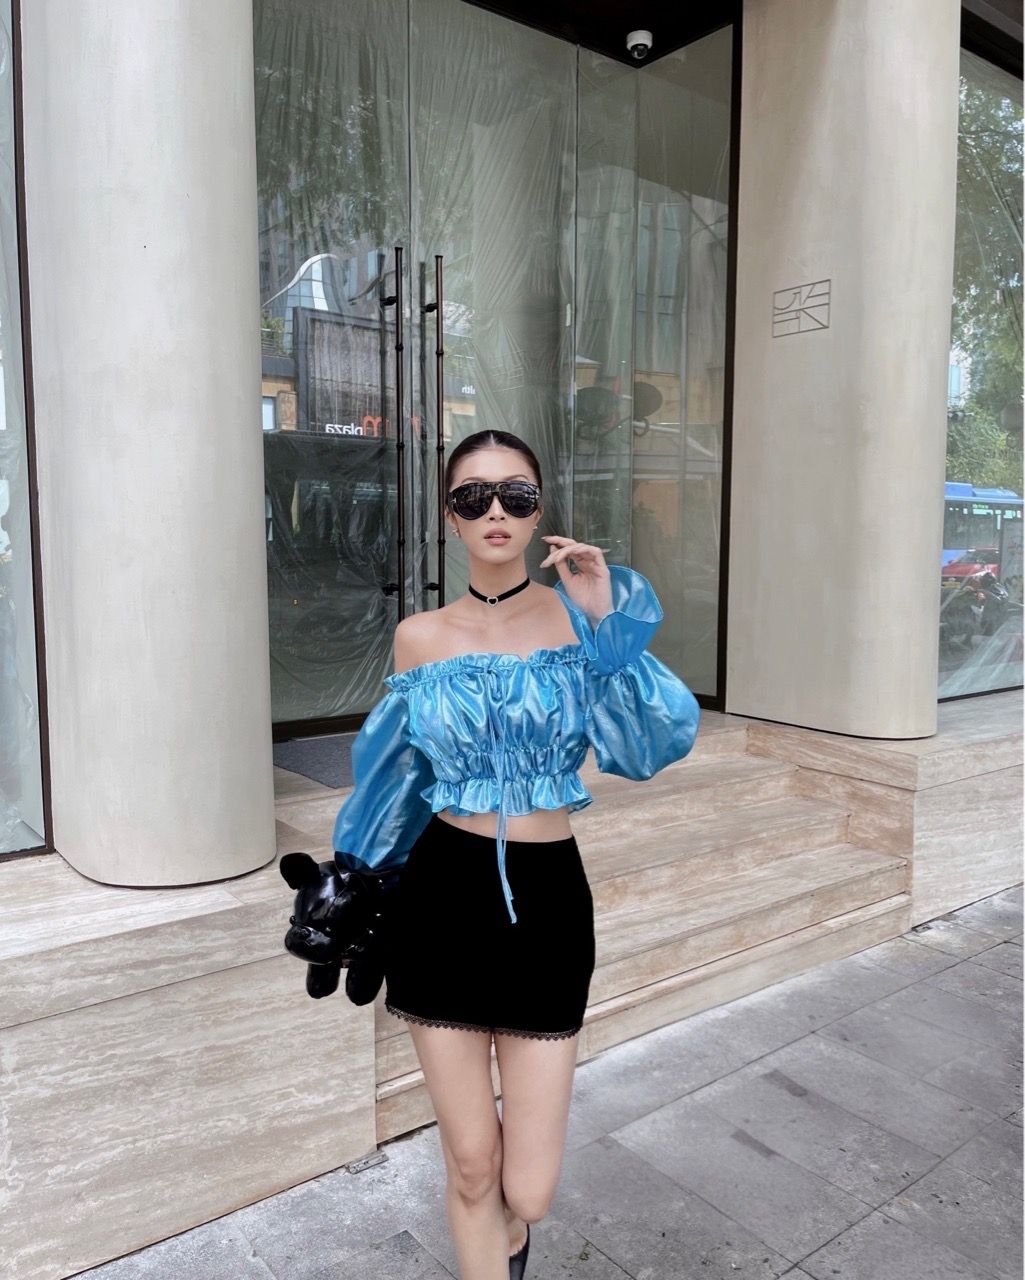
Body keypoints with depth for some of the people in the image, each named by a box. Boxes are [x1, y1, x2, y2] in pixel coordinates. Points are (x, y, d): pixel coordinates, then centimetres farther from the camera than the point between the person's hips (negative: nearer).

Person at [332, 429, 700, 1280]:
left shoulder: (581, 612, -1)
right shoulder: (420, 636, 1)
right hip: (442, 896, 1)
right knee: (472, 1167, 10)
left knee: (528, 1191, 7)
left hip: (548, 899, 0)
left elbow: (657, 744, -12)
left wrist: (605, 619, -18)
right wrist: (352, 891, 17)